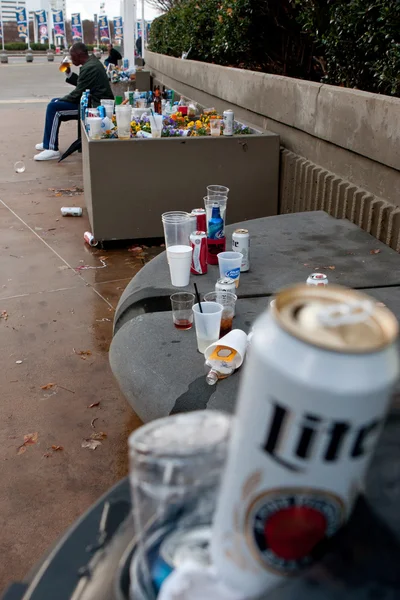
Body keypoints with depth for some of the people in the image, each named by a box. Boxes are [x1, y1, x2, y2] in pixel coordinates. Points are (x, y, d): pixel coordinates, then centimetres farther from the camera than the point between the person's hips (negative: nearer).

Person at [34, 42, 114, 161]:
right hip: (93, 101, 11)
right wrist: (69, 73, 5)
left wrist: (60, 100, -5)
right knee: (54, 101, 19)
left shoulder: (89, 68, -20)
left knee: (53, 108, -17)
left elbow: (78, 93, -19)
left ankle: (52, 149, -14)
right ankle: (48, 142, 25)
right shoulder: (92, 61, 12)